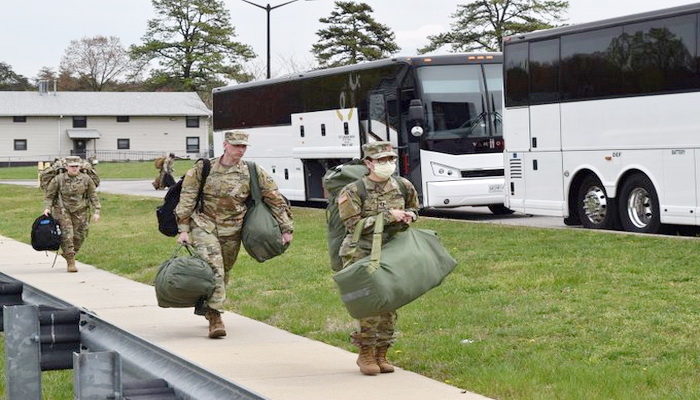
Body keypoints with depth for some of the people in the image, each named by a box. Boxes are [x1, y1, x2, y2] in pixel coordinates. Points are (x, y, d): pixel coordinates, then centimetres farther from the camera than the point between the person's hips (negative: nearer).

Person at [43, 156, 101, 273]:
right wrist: (47, 208, -11)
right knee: (66, 234, -14)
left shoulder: (86, 179, -2)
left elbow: (93, 196, 5)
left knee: (79, 236, 4)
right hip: (62, 210, -2)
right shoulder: (58, 179, -7)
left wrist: (96, 212, -1)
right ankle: (71, 262, -10)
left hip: (80, 211, 3)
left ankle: (69, 255, 29)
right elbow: (49, 195, 2)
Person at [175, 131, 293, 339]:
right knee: (212, 268, -19)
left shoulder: (253, 173, 1)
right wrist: (183, 229, -5)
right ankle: (215, 317, -19)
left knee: (223, 272, 11)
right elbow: (187, 199, 1)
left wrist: (286, 228, 1)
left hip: (232, 231, 3)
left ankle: (209, 309, 33)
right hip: (204, 226, -2)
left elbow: (276, 199, 5)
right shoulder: (203, 169, -1)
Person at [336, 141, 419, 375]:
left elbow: (413, 209, 24)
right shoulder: (353, 192, -11)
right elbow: (353, 225, -17)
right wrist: (387, 217, -20)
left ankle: (381, 354, 17)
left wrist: (408, 217, -1)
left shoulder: (402, 187, 5)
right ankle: (366, 354, 4)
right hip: (362, 255, -5)